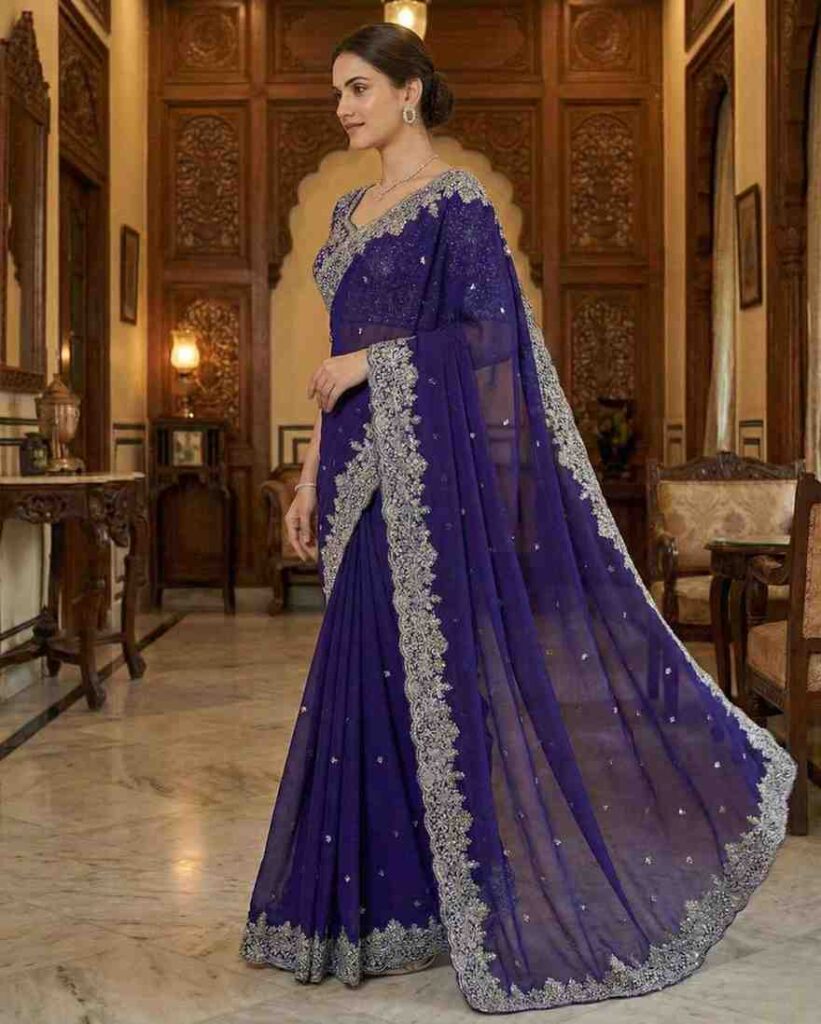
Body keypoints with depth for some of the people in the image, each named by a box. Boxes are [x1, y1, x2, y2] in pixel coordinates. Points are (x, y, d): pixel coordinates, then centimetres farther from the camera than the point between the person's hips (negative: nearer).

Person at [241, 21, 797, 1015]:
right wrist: (311, 476, 14)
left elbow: (491, 334, -13)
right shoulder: (351, 210, 18)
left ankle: (499, 912, 10)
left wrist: (372, 362, -13)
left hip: (435, 465, -8)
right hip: (366, 470, 8)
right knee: (369, 674, 9)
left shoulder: (457, 202, -6)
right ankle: (390, 900, 21)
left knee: (447, 665, -5)